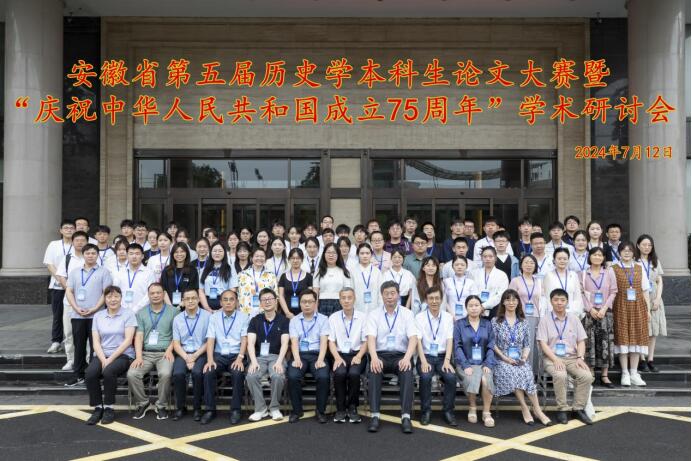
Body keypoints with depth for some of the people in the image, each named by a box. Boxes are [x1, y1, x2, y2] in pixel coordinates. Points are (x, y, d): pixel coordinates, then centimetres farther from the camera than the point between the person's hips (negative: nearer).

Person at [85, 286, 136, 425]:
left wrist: (111, 358, -15)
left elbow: (128, 340, -8)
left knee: (109, 371, -33)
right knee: (90, 373, -27)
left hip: (122, 355, -3)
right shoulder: (98, 316, 12)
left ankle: (109, 408, -15)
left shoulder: (128, 314, 0)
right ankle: (98, 408, -11)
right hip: (102, 355, 3)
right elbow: (96, 341, 5)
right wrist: (103, 359, -12)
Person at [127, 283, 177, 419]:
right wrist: (138, 356, -8)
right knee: (132, 374, -22)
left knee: (165, 374, -32)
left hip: (164, 353, -3)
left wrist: (170, 349, -12)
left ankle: (161, 405, -8)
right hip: (146, 353, 3)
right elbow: (139, 336, 5)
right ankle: (143, 403, 2)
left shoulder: (173, 311, 6)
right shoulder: (141, 313, 13)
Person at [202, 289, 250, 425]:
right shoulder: (214, 317, 8)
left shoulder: (244, 317, 4)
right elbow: (210, 339, 1)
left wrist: (240, 358, -19)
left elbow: (244, 339, -4)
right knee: (208, 372, -27)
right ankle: (210, 409, -14)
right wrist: (210, 360, -14)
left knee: (238, 373, -32)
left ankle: (236, 409, -17)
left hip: (236, 355, -2)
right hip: (219, 355, 2)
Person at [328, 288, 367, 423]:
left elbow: (366, 341, 4)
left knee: (354, 373, -31)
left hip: (357, 354, -1)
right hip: (340, 354, 1)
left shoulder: (363, 317, 5)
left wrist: (359, 356, -12)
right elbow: (331, 341, 5)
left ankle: (352, 407, -9)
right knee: (339, 373, -31)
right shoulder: (333, 318, 8)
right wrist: (337, 357, -12)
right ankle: (341, 408, -12)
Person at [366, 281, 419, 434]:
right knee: (374, 370, -33)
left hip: (401, 355, 0)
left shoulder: (407, 314, 7)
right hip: (380, 354, 0)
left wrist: (407, 358, -24)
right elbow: (371, 338, -6)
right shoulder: (374, 315, 8)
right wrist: (374, 358, -26)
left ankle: (406, 416, -34)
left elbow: (413, 338, -5)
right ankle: (375, 415, -32)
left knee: (407, 371, -33)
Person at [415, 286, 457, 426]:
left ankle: (448, 411, -8)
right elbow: (418, 340, -7)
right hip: (426, 356, -1)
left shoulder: (448, 317, 7)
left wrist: (447, 361, -17)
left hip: (442, 357, 1)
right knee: (425, 376, -31)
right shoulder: (420, 317, 2)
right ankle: (426, 411, -11)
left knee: (451, 377, -26)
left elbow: (450, 340, -2)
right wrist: (423, 361, -20)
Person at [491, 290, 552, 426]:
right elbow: (493, 344, 0)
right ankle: (532, 409, -28)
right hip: (502, 360, -2)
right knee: (510, 373, -35)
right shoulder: (495, 322, 6)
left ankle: (536, 409, -26)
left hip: (520, 361, 2)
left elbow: (527, 345, 12)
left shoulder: (524, 323, 14)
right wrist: (505, 358, -11)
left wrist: (525, 356, -8)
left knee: (526, 374, -32)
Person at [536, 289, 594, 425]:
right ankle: (562, 409, -17)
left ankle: (578, 408, -7)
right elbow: (543, 344, -5)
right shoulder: (545, 320, 2)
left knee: (587, 376, -24)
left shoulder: (574, 319, 12)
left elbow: (581, 341, 11)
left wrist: (580, 357, -7)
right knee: (560, 375, -34)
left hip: (572, 357, 3)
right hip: (552, 358, -3)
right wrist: (555, 360, -18)